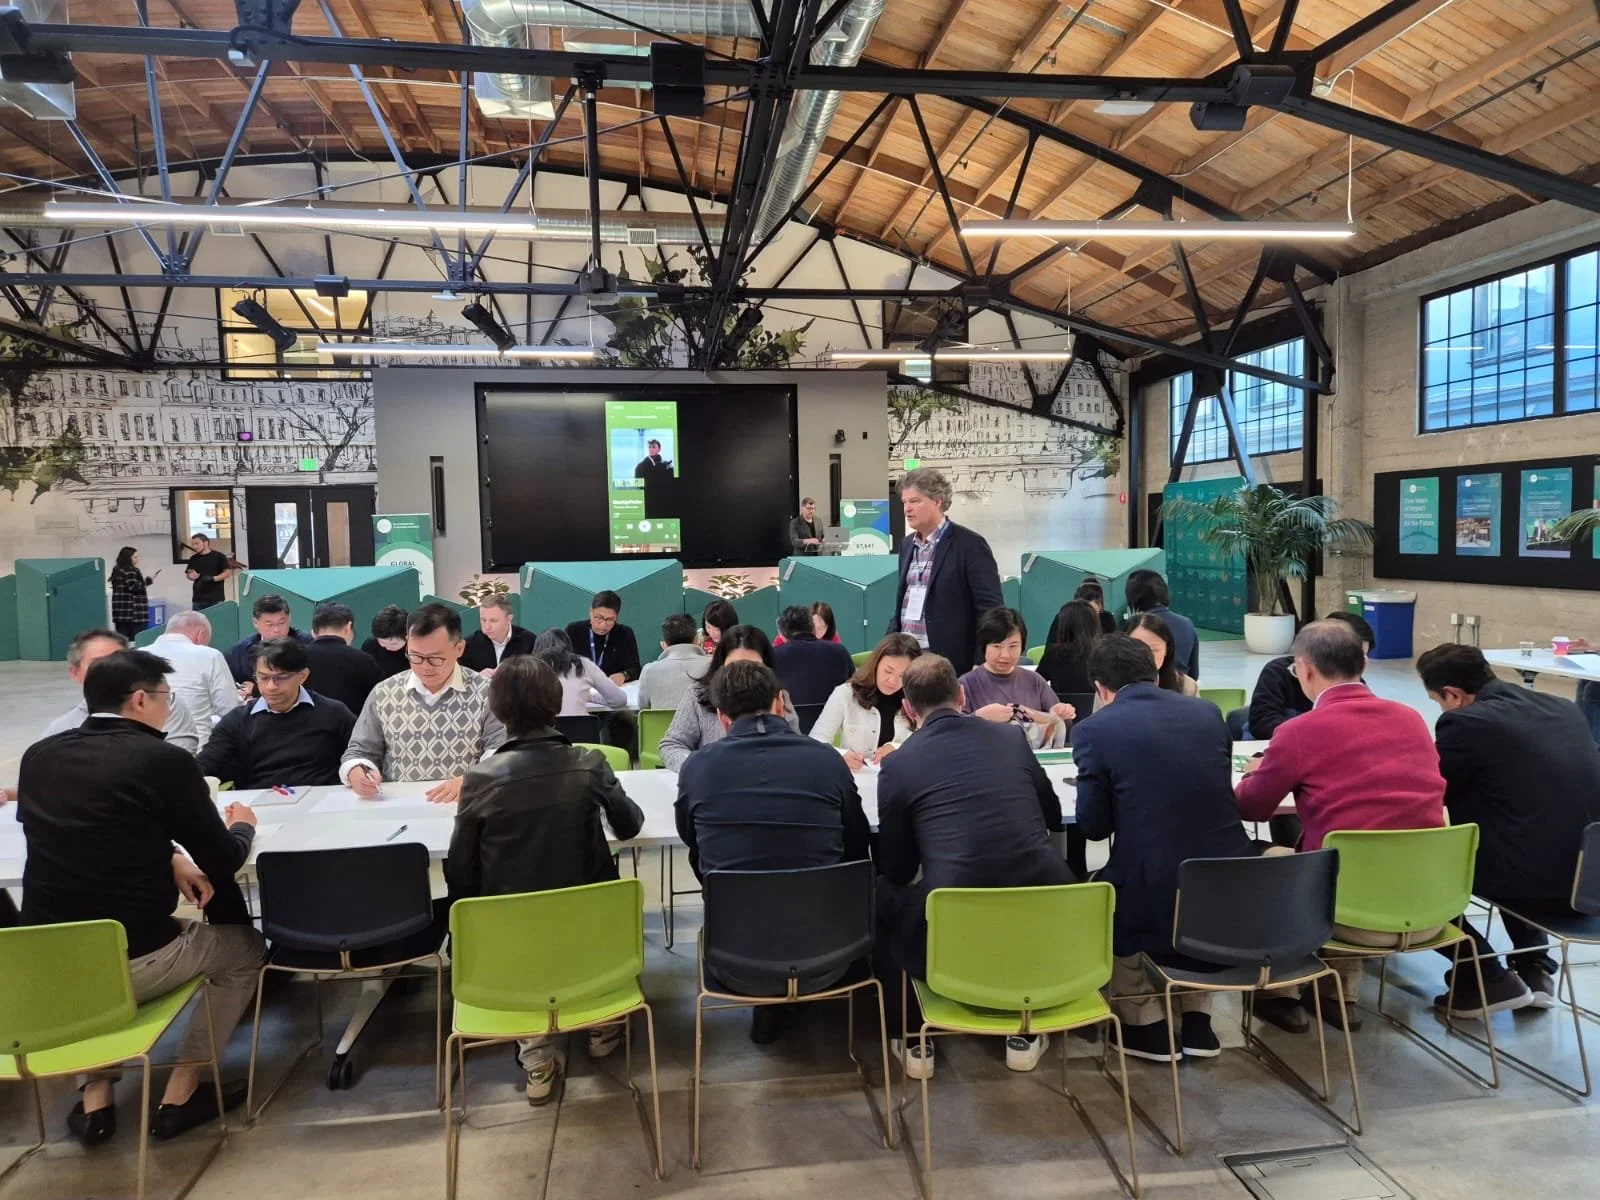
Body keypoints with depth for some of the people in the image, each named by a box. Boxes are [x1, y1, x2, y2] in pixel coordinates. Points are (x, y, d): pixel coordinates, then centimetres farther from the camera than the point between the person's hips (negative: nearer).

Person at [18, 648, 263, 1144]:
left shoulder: (38, 755, 3)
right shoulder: (165, 760, -14)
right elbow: (223, 863, -6)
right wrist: (242, 826, 15)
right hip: (132, 960, -5)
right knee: (245, 948, 21)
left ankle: (96, 1094, 30)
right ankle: (180, 1094, 19)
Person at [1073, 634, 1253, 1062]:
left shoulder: (1094, 729, -8)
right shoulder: (1207, 712, 6)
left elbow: (1093, 826, -4)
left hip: (1155, 898, -4)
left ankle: (1147, 1024, 27)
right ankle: (1196, 1019, 36)